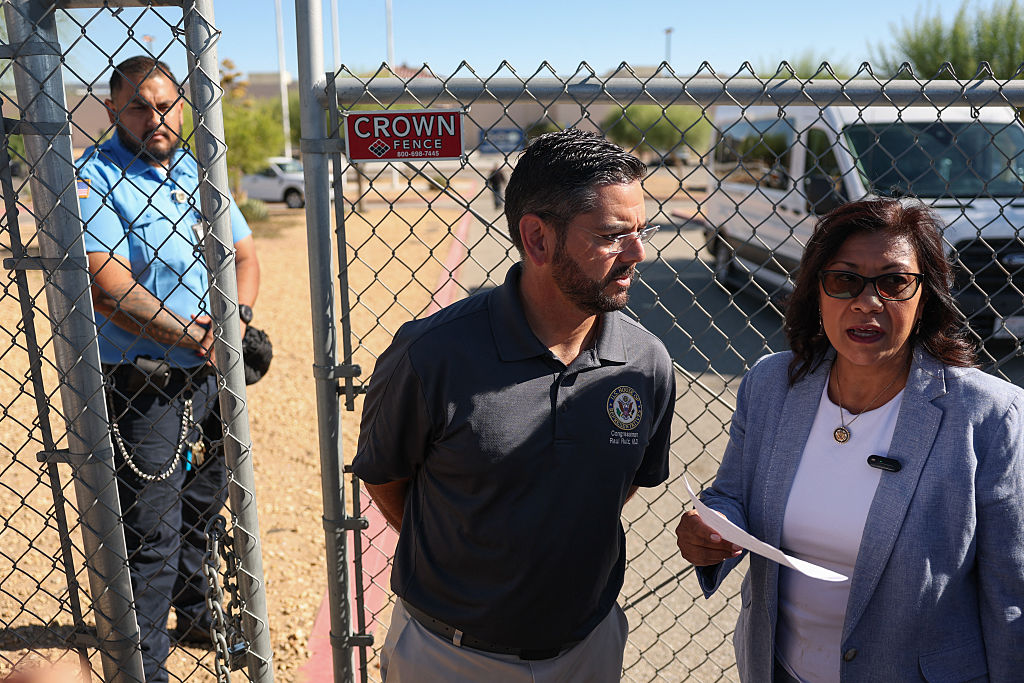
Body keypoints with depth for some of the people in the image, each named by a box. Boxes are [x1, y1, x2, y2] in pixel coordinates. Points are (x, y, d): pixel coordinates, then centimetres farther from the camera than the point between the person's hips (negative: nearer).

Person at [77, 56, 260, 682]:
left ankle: (197, 612, 44)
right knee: (150, 532, 1)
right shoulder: (93, 178, -10)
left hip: (209, 375, 7)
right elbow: (107, 288, -21)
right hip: (140, 387, -6)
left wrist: (236, 317, -8)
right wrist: (195, 337, -20)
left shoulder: (196, 173, 11)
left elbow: (245, 255, 11)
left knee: (206, 502, 21)